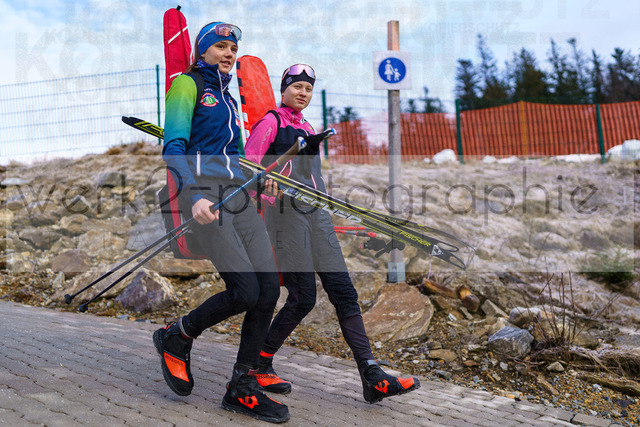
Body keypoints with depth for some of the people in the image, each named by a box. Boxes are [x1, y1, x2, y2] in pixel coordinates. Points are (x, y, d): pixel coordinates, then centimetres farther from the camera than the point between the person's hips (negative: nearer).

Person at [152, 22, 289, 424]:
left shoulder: (228, 97, 26)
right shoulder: (187, 83, 3)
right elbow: (174, 146, -10)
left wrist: (252, 199, 24)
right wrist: (194, 195, -24)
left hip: (237, 193, 8)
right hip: (203, 192, -7)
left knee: (269, 288, -5)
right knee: (245, 290, -17)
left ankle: (242, 388, 6)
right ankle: (176, 338, 10)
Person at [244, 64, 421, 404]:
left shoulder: (308, 129, 23)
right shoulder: (270, 123, 2)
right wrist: (264, 182, -28)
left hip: (316, 215, 7)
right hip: (285, 213, -7)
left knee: (344, 292, -2)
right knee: (303, 299, -9)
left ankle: (372, 378, -3)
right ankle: (258, 364, 11)